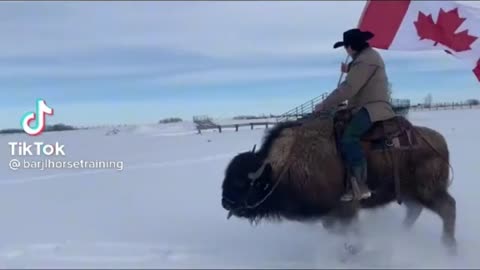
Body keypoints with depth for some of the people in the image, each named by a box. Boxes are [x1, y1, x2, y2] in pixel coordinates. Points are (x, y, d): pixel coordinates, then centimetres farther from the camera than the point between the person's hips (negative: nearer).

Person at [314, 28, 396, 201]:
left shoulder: (365, 60, -15)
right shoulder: (367, 56, 20)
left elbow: (348, 89, -21)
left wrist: (324, 106, -17)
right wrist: (349, 70, 25)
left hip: (372, 108, -11)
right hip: (368, 106, 11)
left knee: (348, 139, -27)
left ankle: (361, 186, -30)